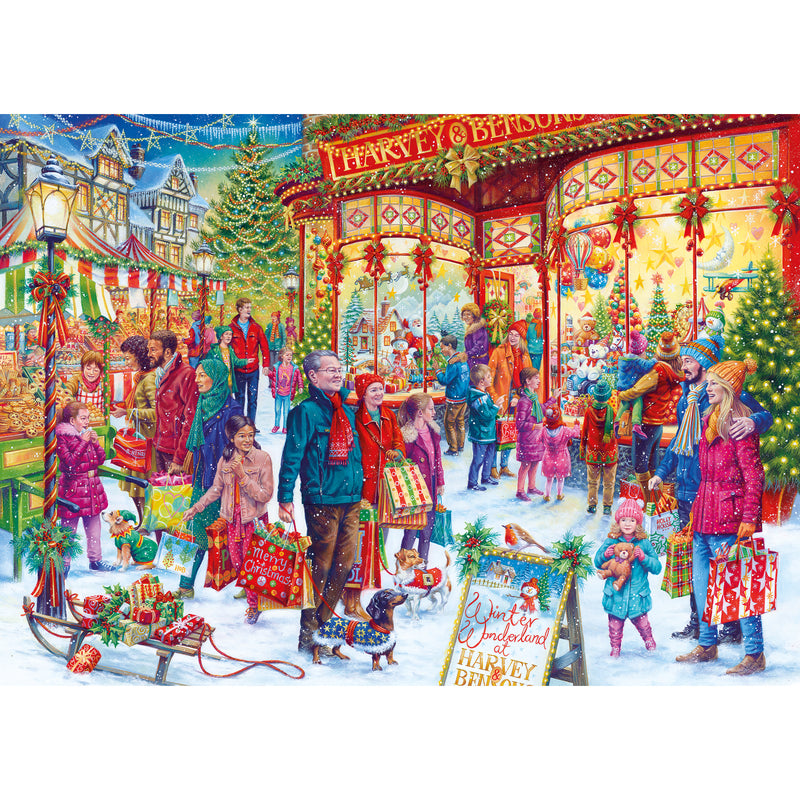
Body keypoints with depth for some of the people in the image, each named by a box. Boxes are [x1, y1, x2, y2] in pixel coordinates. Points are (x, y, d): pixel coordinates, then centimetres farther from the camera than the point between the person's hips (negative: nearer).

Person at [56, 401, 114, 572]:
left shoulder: (88, 434, 11)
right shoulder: (62, 437, -10)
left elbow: (101, 459, 10)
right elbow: (69, 462, -19)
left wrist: (95, 442, -5)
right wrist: (84, 442, -19)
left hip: (92, 487, 7)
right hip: (73, 489, -7)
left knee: (93, 525, 13)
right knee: (69, 528, -1)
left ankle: (95, 560, 24)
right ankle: (64, 563, 11)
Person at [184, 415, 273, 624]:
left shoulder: (262, 458, -13)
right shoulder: (226, 459, -1)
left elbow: (265, 495, -17)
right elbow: (216, 489, 11)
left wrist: (243, 476, -24)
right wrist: (196, 508, 9)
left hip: (255, 520, -4)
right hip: (233, 519, 4)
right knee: (237, 563, 8)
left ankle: (254, 606, 19)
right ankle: (249, 590, 35)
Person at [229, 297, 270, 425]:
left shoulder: (256, 327, 4)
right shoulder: (232, 328, 0)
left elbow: (264, 347, 6)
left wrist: (265, 365, 0)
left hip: (253, 369, 1)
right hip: (238, 370, -1)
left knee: (253, 398, 3)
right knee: (240, 397, 6)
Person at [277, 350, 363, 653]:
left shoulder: (347, 410, 14)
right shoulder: (306, 411, -8)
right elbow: (292, 456, -12)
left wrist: (360, 490, 23)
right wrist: (285, 498, -17)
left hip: (350, 500, 7)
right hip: (323, 500, -7)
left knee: (345, 565, 9)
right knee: (321, 567, -3)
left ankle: (322, 623, 22)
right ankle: (308, 634, 8)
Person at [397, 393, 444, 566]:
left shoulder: (433, 432, 7)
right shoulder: (406, 435, -17)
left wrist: (440, 483, 16)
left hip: (431, 488, 7)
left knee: (427, 531, 14)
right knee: (411, 531, -2)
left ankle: (422, 566, 28)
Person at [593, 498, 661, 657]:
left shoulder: (643, 543, -2)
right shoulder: (611, 541, -1)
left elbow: (657, 568, -2)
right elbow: (598, 563, 8)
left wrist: (644, 557, -19)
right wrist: (605, 555, -14)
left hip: (637, 594, 0)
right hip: (615, 594, 1)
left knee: (640, 620, 8)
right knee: (615, 623, 7)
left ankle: (648, 639, 37)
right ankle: (615, 647, 27)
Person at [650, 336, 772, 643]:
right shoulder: (686, 399, 16)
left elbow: (764, 415, -16)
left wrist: (752, 422, -39)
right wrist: (661, 472, 25)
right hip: (687, 493, 8)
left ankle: (732, 626, 8)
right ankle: (697, 623, 23)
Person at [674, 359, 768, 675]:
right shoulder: (708, 421, 14)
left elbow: (753, 475, -15)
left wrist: (749, 518, -21)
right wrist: (696, 511, 22)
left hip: (729, 519, -9)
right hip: (705, 518, 9)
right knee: (702, 584, 14)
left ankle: (755, 654, 4)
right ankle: (707, 646, 27)